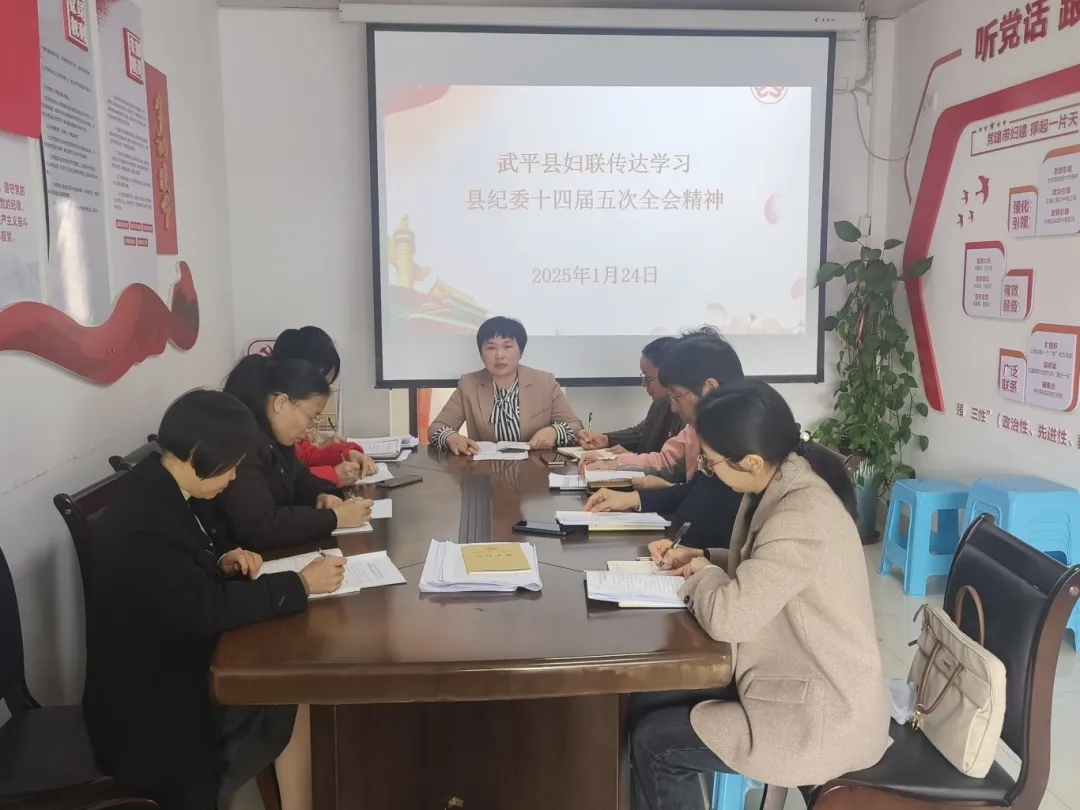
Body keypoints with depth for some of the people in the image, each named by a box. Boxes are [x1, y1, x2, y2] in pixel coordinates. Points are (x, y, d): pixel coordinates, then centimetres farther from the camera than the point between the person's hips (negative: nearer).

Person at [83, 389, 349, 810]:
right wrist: (301, 583, -22)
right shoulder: (139, 522, -29)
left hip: (173, 660, 8)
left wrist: (222, 561, -5)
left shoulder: (158, 491, -1)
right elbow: (207, 607, -30)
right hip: (152, 703, -8)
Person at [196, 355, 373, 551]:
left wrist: (322, 495, -2)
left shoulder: (272, 437, 6)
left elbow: (299, 478, 20)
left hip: (273, 552, 9)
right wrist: (334, 517, -22)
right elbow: (258, 527, -30)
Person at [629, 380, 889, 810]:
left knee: (654, 743, -2)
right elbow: (754, 566, 19)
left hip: (825, 717, -9)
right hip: (801, 679, 9)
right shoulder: (779, 485, 1)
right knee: (648, 705, 10)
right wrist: (698, 558, 3)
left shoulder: (803, 517, -29)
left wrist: (703, 574, -12)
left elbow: (729, 617, -32)